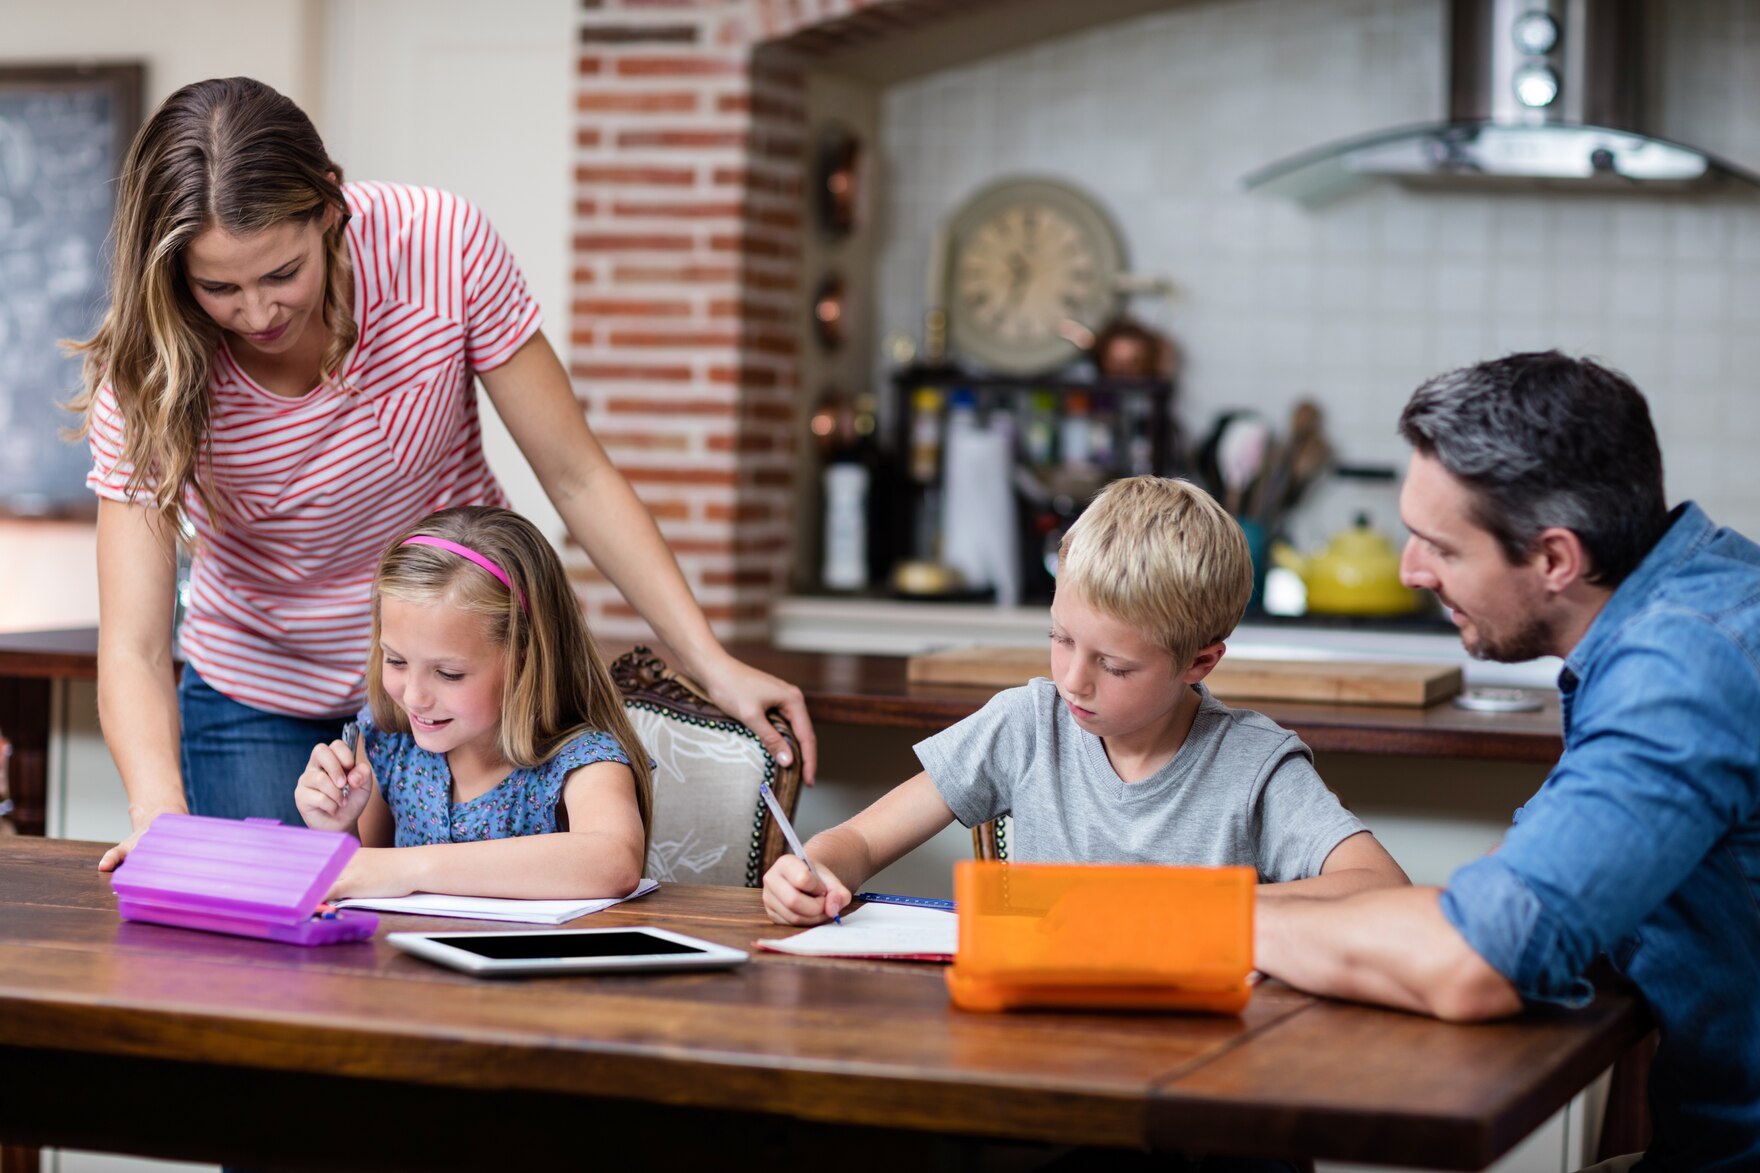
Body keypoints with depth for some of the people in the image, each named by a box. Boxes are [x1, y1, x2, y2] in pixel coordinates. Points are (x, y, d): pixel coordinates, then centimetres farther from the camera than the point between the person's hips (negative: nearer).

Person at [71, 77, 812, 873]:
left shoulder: (441, 248, -25)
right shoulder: (144, 372, -24)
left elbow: (577, 478, -15)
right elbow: (133, 649, -27)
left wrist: (711, 664, -20)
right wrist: (161, 814, -47)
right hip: (262, 703, 0)